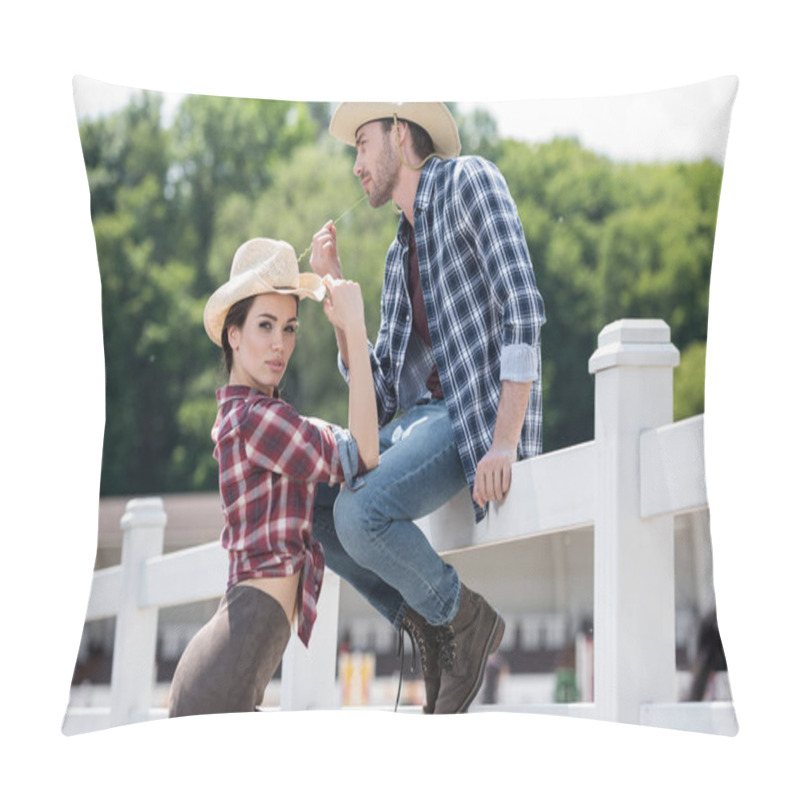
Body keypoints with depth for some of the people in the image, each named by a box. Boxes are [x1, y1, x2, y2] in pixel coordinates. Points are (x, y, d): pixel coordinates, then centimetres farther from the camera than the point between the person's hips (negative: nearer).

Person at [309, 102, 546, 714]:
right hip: (418, 417, 9)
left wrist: (505, 441, -24)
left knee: (358, 515, -29)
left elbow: (523, 308, -15)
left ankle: (464, 617, -5)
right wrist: (335, 294, 8)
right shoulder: (400, 256, 23)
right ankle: (424, 621, 5)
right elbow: (377, 389, 17)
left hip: (482, 408, -9)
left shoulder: (469, 180, -2)